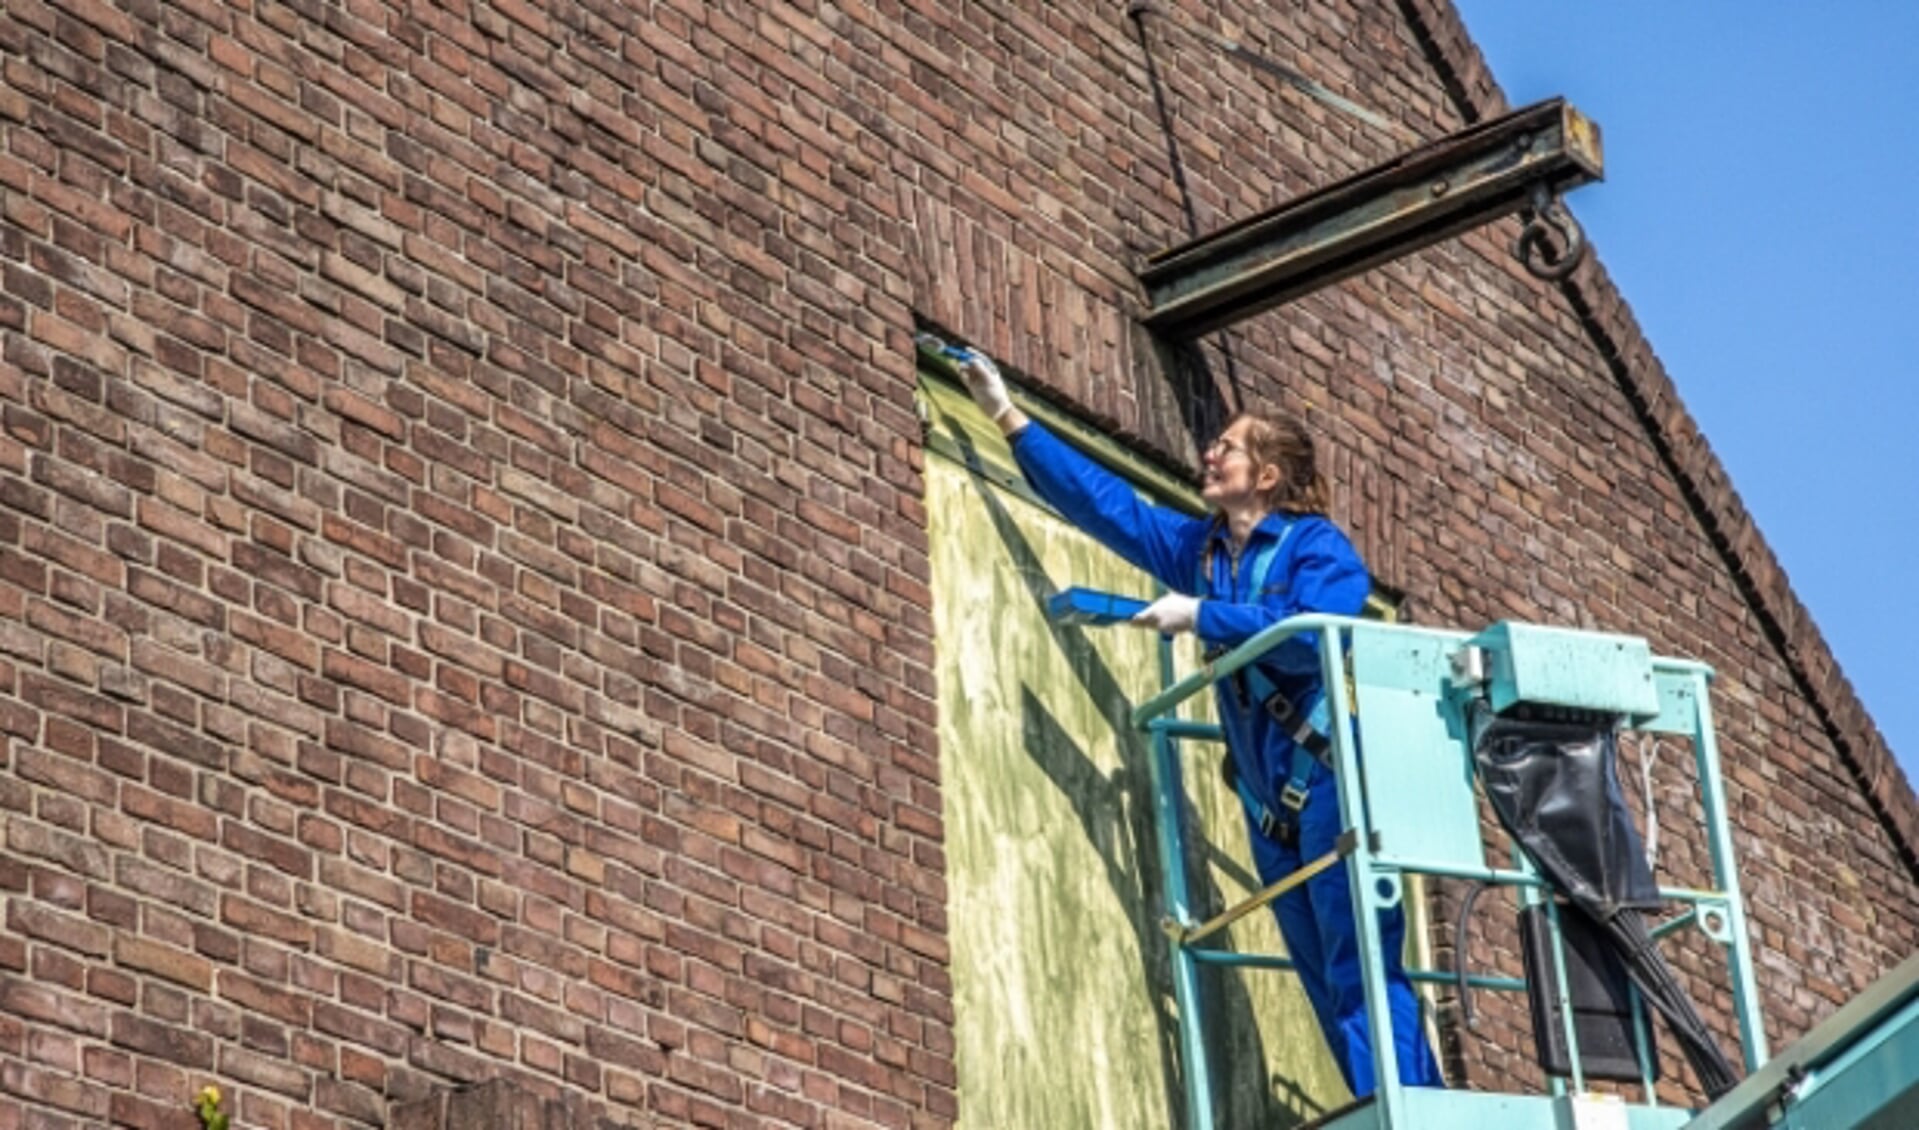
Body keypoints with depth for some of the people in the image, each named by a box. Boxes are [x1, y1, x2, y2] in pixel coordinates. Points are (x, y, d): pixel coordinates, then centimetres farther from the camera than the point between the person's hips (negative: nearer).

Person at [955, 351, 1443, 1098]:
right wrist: (1008, 416, 24)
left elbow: (1316, 628, -23)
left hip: (1333, 780, -8)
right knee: (1326, 979, 3)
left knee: (1360, 966, -16)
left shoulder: (1317, 545, -4)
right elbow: (1102, 501, 22)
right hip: (1270, 801, 8)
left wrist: (1200, 616, -15)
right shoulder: (1198, 548, 17)